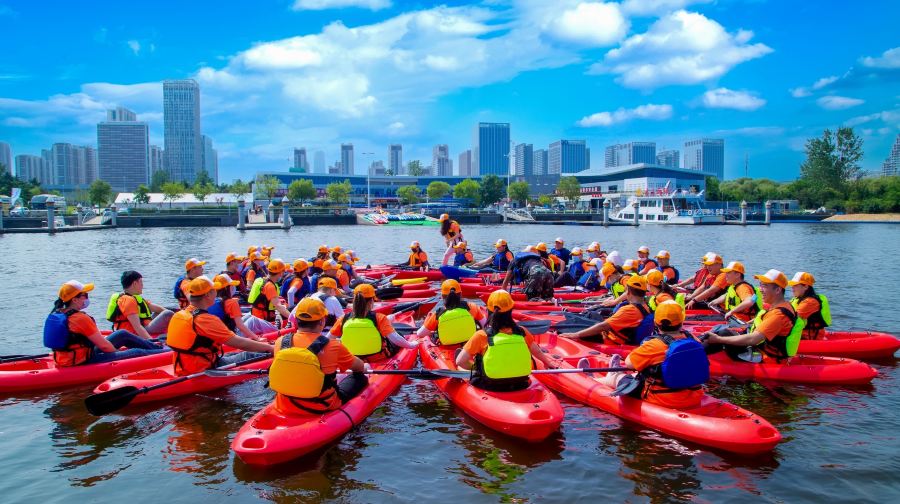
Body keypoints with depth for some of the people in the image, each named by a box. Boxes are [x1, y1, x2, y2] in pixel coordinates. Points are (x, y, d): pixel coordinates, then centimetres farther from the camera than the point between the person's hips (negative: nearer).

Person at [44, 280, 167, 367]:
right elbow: (104, 345, -20)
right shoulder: (81, 318, -25)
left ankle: (155, 347, 29)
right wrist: (118, 352, 1)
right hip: (84, 361, -10)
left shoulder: (57, 313, 4)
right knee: (137, 352, -3)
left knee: (122, 334, 18)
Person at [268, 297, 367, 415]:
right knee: (361, 378, 14)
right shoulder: (333, 346, -19)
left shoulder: (280, 342, -10)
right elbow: (360, 367, -2)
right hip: (322, 409, -4)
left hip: (285, 408, 4)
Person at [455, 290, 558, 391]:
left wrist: (474, 366, 6)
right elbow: (538, 353, 8)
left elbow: (460, 361, -15)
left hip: (489, 388, -3)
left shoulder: (481, 335, -18)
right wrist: (548, 363, 29)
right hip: (518, 387, 3)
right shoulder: (522, 332, -8)